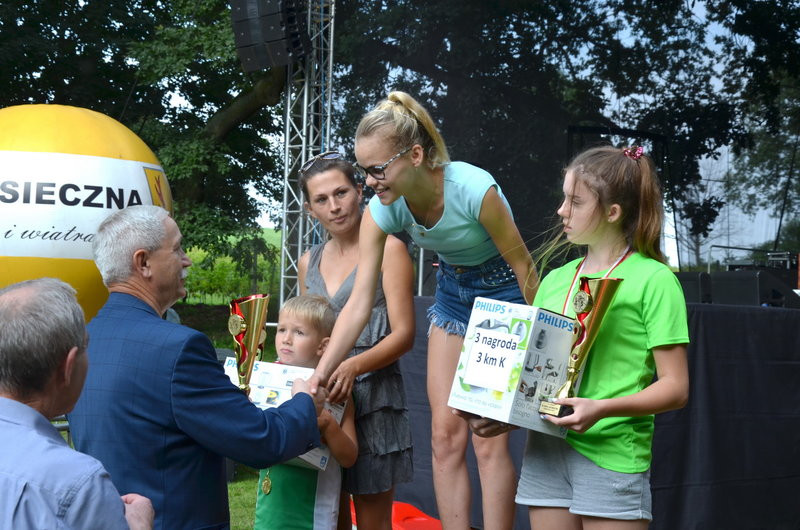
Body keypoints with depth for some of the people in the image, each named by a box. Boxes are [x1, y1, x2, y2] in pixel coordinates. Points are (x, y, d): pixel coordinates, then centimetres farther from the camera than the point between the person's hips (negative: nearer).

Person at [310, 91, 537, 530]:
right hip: (452, 292, 5)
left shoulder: (474, 189, -32)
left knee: (489, 440, -7)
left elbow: (523, 265, -18)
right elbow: (359, 303, -18)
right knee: (445, 434, 2)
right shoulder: (381, 210, -17)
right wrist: (319, 375, -26)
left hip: (502, 292, -5)